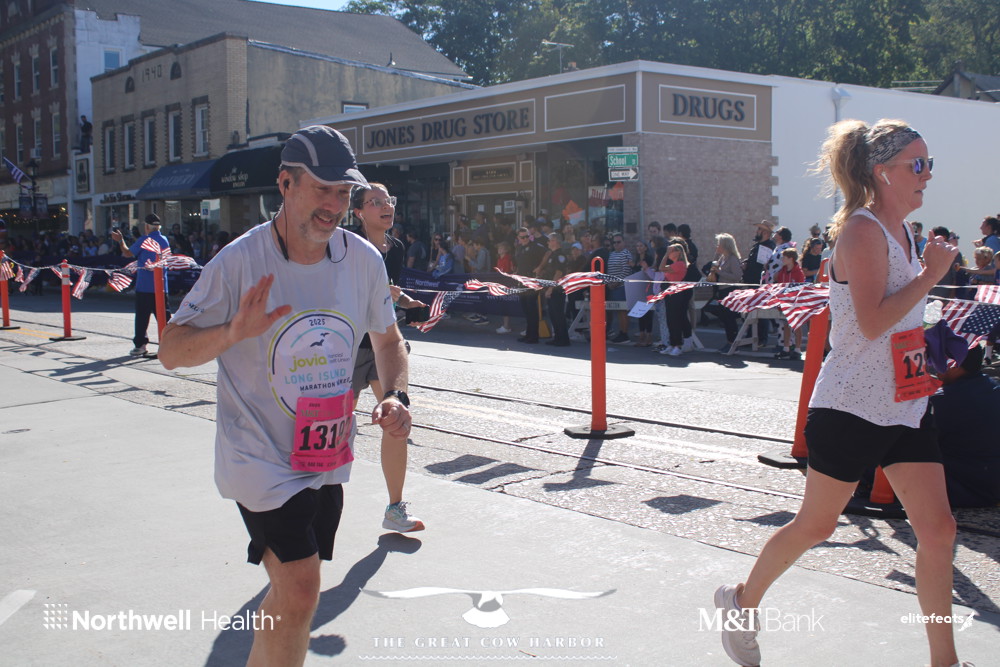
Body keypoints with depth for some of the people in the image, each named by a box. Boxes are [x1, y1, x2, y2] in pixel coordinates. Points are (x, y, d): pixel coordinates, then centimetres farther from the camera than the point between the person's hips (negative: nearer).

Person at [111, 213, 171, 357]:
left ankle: (140, 345, 5)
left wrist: (120, 240, 17)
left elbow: (127, 253, 2)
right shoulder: (165, 241, 5)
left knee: (142, 317, 3)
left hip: (144, 287, -3)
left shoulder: (143, 241, -8)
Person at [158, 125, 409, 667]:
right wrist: (234, 331, -32)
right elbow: (171, 352, -12)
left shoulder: (364, 259, -3)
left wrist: (396, 395, -7)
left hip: (328, 459, 5)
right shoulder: (240, 261, -16)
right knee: (300, 588, -15)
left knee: (292, 590, 15)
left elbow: (388, 339, 12)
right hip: (260, 458, -5)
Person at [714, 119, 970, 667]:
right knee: (815, 526, 6)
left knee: (938, 530, 3)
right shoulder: (861, 229, -14)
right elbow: (872, 322, -25)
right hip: (851, 406, -8)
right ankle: (742, 602, 29)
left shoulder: (900, 231, 13)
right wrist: (931, 275, -19)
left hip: (903, 406, 8)